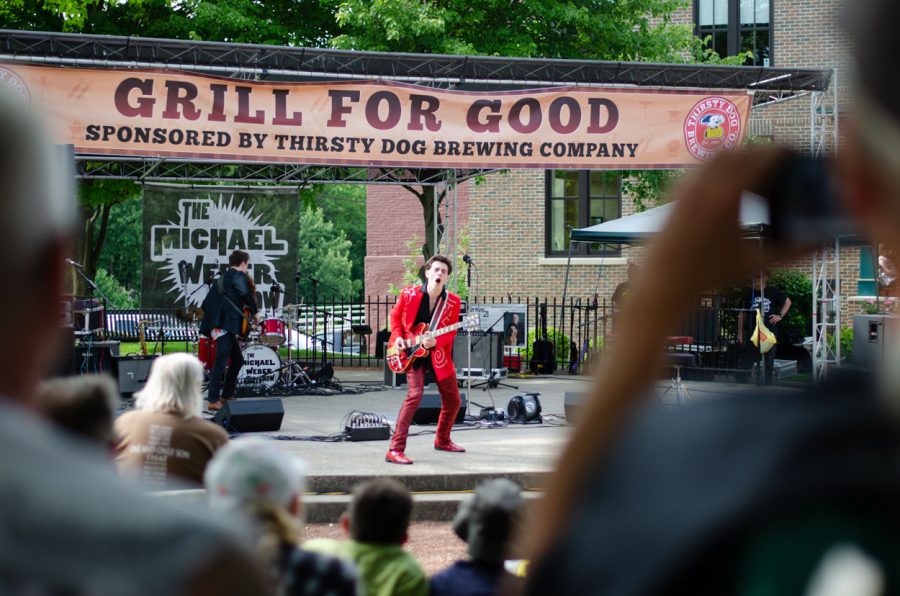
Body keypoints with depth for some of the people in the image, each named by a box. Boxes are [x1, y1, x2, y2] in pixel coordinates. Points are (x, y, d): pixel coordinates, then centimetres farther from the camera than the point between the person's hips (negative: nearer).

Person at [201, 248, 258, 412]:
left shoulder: (222, 279, 25)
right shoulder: (238, 276, 0)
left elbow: (206, 303, 24)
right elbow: (245, 294, -17)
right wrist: (253, 311, -2)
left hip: (217, 323, 10)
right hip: (226, 324, -10)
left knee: (237, 359, 17)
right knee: (221, 362, -12)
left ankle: (226, 395, 20)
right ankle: (213, 401, -16)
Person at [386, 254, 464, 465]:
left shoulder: (453, 301, -4)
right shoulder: (409, 294, -8)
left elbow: (451, 331, -5)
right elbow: (395, 316, 7)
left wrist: (435, 341, -24)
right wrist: (398, 337, -9)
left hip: (438, 354, 4)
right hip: (412, 353, -4)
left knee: (453, 401, 11)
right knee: (415, 394, -24)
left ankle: (442, 440, 39)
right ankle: (395, 449, -25)